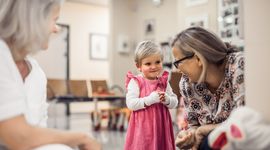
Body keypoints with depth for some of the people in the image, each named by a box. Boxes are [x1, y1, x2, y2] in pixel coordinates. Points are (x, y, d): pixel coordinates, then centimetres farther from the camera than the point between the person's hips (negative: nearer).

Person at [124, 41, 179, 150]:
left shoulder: (164, 82, 7)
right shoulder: (135, 82, -8)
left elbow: (174, 103, 8)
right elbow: (131, 104, -16)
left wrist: (166, 100, -13)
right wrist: (150, 99, -23)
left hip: (161, 126, 5)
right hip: (143, 127, -4)